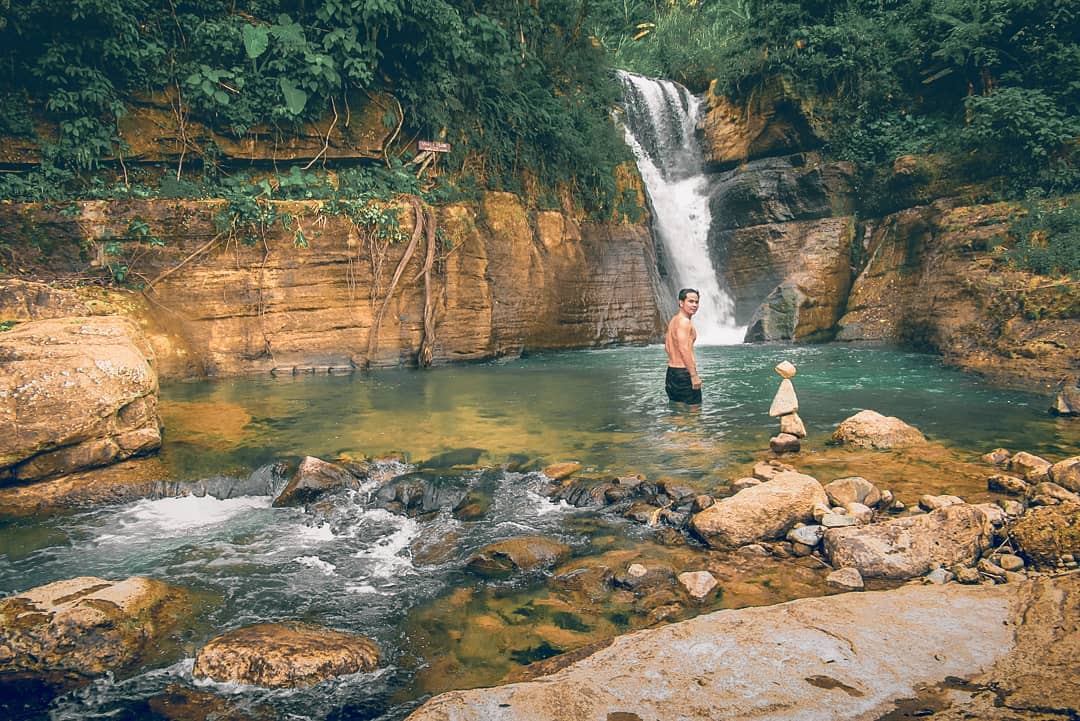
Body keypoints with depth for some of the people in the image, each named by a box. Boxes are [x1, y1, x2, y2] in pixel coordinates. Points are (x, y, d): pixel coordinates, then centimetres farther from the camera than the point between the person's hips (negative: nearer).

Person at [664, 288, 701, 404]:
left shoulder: (673, 319, 16)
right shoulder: (684, 321, -14)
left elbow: (667, 346, 23)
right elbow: (684, 349, -23)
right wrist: (694, 375, -24)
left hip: (671, 370, 10)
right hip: (684, 372, -10)